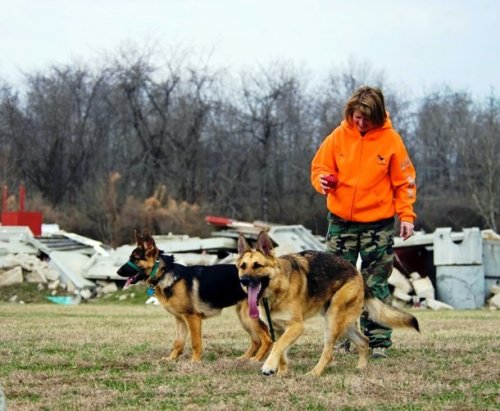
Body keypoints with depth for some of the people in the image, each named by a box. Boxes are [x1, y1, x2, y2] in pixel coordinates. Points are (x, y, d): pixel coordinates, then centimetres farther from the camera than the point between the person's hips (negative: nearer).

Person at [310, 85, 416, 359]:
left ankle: (378, 341, 5)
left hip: (378, 223, -2)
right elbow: (319, 167, 6)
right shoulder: (338, 137, -2)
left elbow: (404, 181, 0)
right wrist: (323, 181, -17)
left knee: (375, 285, 1)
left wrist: (406, 215, -7)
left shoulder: (390, 139, -5)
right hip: (341, 221, 2)